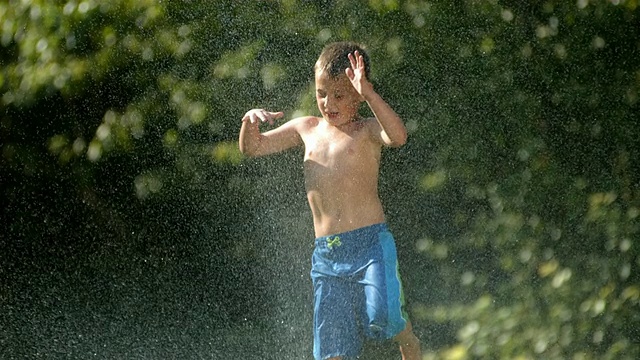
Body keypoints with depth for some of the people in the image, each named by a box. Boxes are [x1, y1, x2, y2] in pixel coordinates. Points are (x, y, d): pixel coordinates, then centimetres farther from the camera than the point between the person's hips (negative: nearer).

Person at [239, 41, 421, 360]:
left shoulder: (367, 130, 1)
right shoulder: (306, 129, 16)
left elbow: (398, 137, -22)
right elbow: (252, 148, 23)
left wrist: (368, 93, -29)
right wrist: (250, 123, 2)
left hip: (370, 242, -4)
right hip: (326, 254, 5)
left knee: (382, 317, -25)